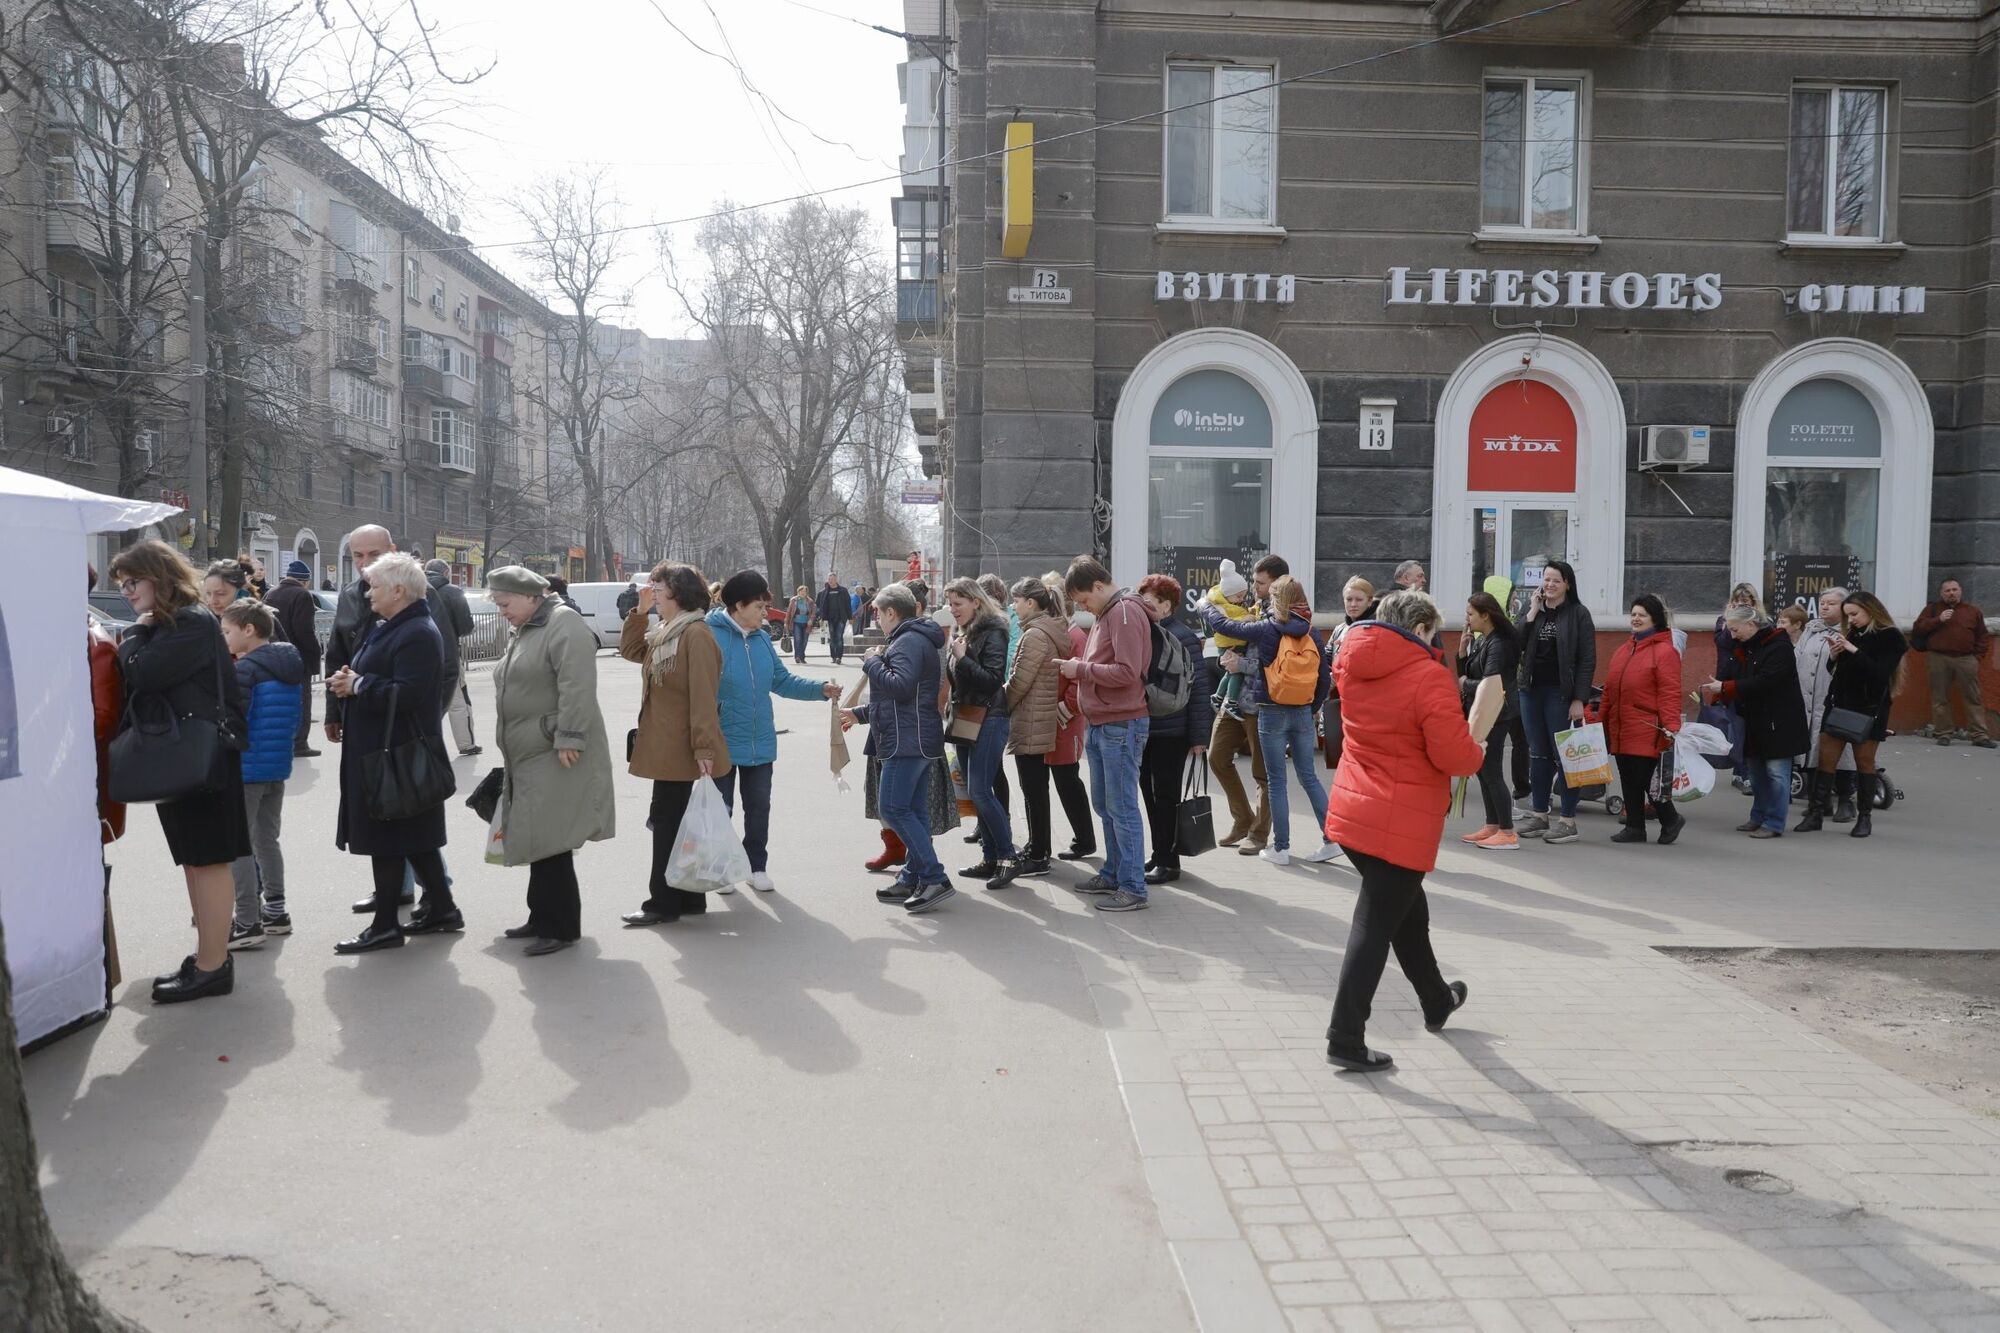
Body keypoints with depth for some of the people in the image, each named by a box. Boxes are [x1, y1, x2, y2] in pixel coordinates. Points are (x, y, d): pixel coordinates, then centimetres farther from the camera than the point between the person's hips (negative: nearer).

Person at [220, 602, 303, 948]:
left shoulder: (245, 670, -16)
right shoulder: (290, 666, 8)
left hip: (246, 767, -8)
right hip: (278, 766, 8)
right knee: (267, 840, 19)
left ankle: (247, 923, 0)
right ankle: (275, 911, 25)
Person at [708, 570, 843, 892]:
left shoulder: (761, 638, 5)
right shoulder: (711, 636, -17)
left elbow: (782, 681, 10)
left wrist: (820, 689, -2)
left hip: (760, 742, 6)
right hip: (722, 743, -6)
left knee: (759, 807, 14)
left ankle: (757, 867, 28)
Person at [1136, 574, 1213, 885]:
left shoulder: (1182, 636, -12)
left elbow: (1200, 687, -14)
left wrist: (1199, 737, -15)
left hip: (1170, 733, -7)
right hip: (1144, 728, 7)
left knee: (1166, 796, 0)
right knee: (1150, 794, 12)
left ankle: (1169, 861, 9)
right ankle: (1159, 855, 24)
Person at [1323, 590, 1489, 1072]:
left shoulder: (1352, 662, 4)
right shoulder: (1428, 675, -17)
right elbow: (1456, 758, -18)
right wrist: (1478, 740, 3)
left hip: (1353, 809, 8)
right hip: (1401, 822, -8)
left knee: (1405, 905, 25)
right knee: (1376, 924, -1)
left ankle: (1436, 1000, 43)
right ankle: (1345, 1039, 3)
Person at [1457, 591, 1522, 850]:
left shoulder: (1498, 644, -18)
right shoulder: (1480, 640, 10)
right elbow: (1465, 673, 13)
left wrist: (1465, 684, -7)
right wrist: (1463, 646, 0)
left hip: (1494, 714, -9)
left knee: (1491, 770, -7)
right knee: (1482, 769, 13)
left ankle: (1508, 833, -1)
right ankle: (1492, 826, 21)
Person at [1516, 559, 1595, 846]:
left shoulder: (1579, 614, -4)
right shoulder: (1533, 610, 10)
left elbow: (1587, 660, -7)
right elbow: (1517, 647, -1)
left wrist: (1579, 699, -13)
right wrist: (1532, 613, -7)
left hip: (1561, 693, -5)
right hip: (1532, 691, 6)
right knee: (1538, 754, 12)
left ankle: (1568, 820, 5)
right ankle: (1539, 815, 22)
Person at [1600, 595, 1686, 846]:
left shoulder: (1665, 652, -8)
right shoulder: (1622, 650, 16)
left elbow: (1670, 695, -14)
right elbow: (1609, 691, 20)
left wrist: (1670, 728, -21)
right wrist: (1601, 721, 20)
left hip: (1647, 733, -7)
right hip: (1620, 731, 7)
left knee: (1647, 779, -3)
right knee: (1629, 782, 10)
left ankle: (1670, 819, 18)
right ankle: (1634, 827, 18)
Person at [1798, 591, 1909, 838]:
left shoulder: (1890, 638, -5)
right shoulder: (1852, 634, 11)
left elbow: (1881, 673, -17)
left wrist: (1853, 650, -19)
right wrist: (1835, 654, -3)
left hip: (1869, 708, -5)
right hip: (1839, 703, 5)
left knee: (1864, 761, 2)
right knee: (1826, 758, 1)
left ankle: (1865, 817, 12)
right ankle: (1817, 813, 4)